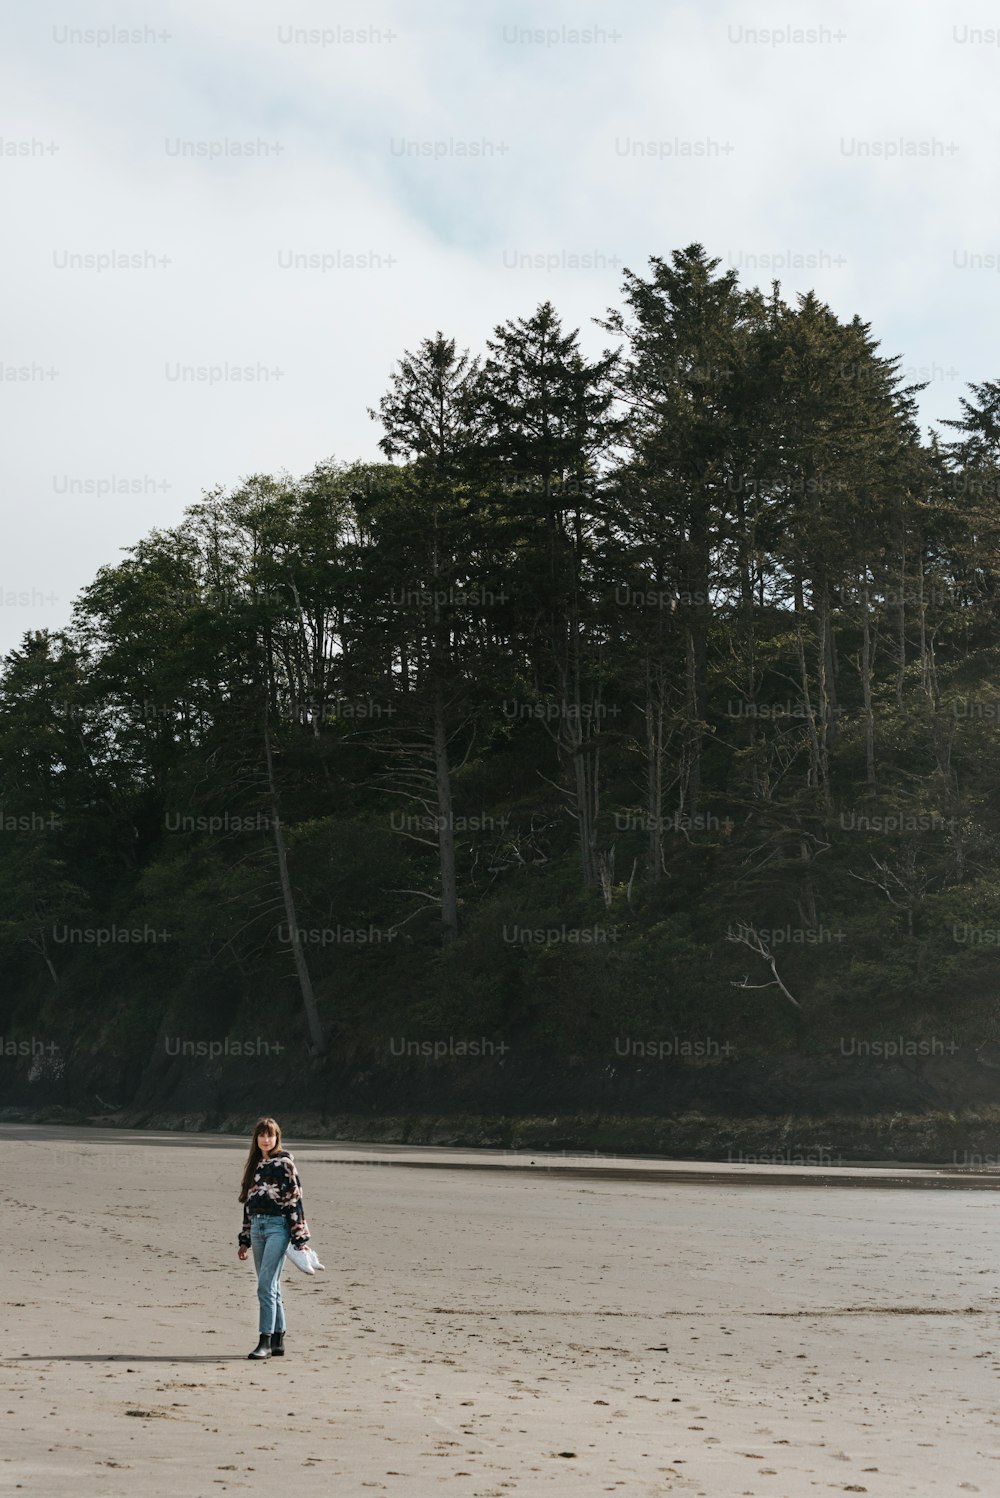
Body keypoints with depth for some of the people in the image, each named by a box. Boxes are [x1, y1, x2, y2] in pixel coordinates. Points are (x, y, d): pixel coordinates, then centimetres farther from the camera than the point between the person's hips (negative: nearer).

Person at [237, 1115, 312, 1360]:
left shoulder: (284, 1163, -4)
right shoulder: (254, 1165, 16)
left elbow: (295, 1200, -7)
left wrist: (300, 1238, -11)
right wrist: (244, 1239, 19)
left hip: (278, 1226, -7)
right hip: (257, 1227, 7)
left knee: (266, 1286, -13)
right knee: (271, 1287, 9)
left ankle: (266, 1341, -12)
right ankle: (278, 1342, 15)